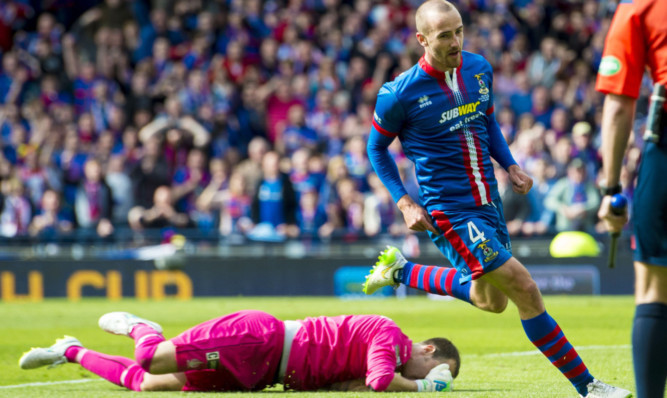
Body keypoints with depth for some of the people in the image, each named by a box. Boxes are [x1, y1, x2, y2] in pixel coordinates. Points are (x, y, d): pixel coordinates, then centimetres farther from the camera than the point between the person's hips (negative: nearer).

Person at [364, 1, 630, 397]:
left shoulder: (480, 68, 1)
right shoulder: (400, 94, -16)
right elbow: (377, 147, -1)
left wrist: (510, 165, 4)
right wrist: (405, 203, -9)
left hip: (489, 201, 7)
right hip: (449, 210, -7)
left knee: (491, 301, 22)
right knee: (526, 291, -13)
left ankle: (402, 270, 39)